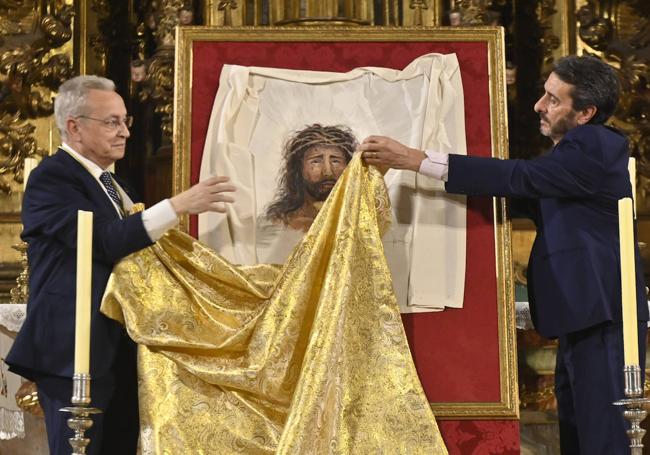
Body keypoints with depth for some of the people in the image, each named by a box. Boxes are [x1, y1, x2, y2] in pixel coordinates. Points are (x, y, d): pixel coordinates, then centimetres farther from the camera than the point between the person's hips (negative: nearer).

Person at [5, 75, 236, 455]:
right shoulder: (51, 178, -10)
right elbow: (105, 240, -23)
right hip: (76, 350, -9)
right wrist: (180, 205, -26)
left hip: (121, 347, 9)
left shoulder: (111, 183, 19)